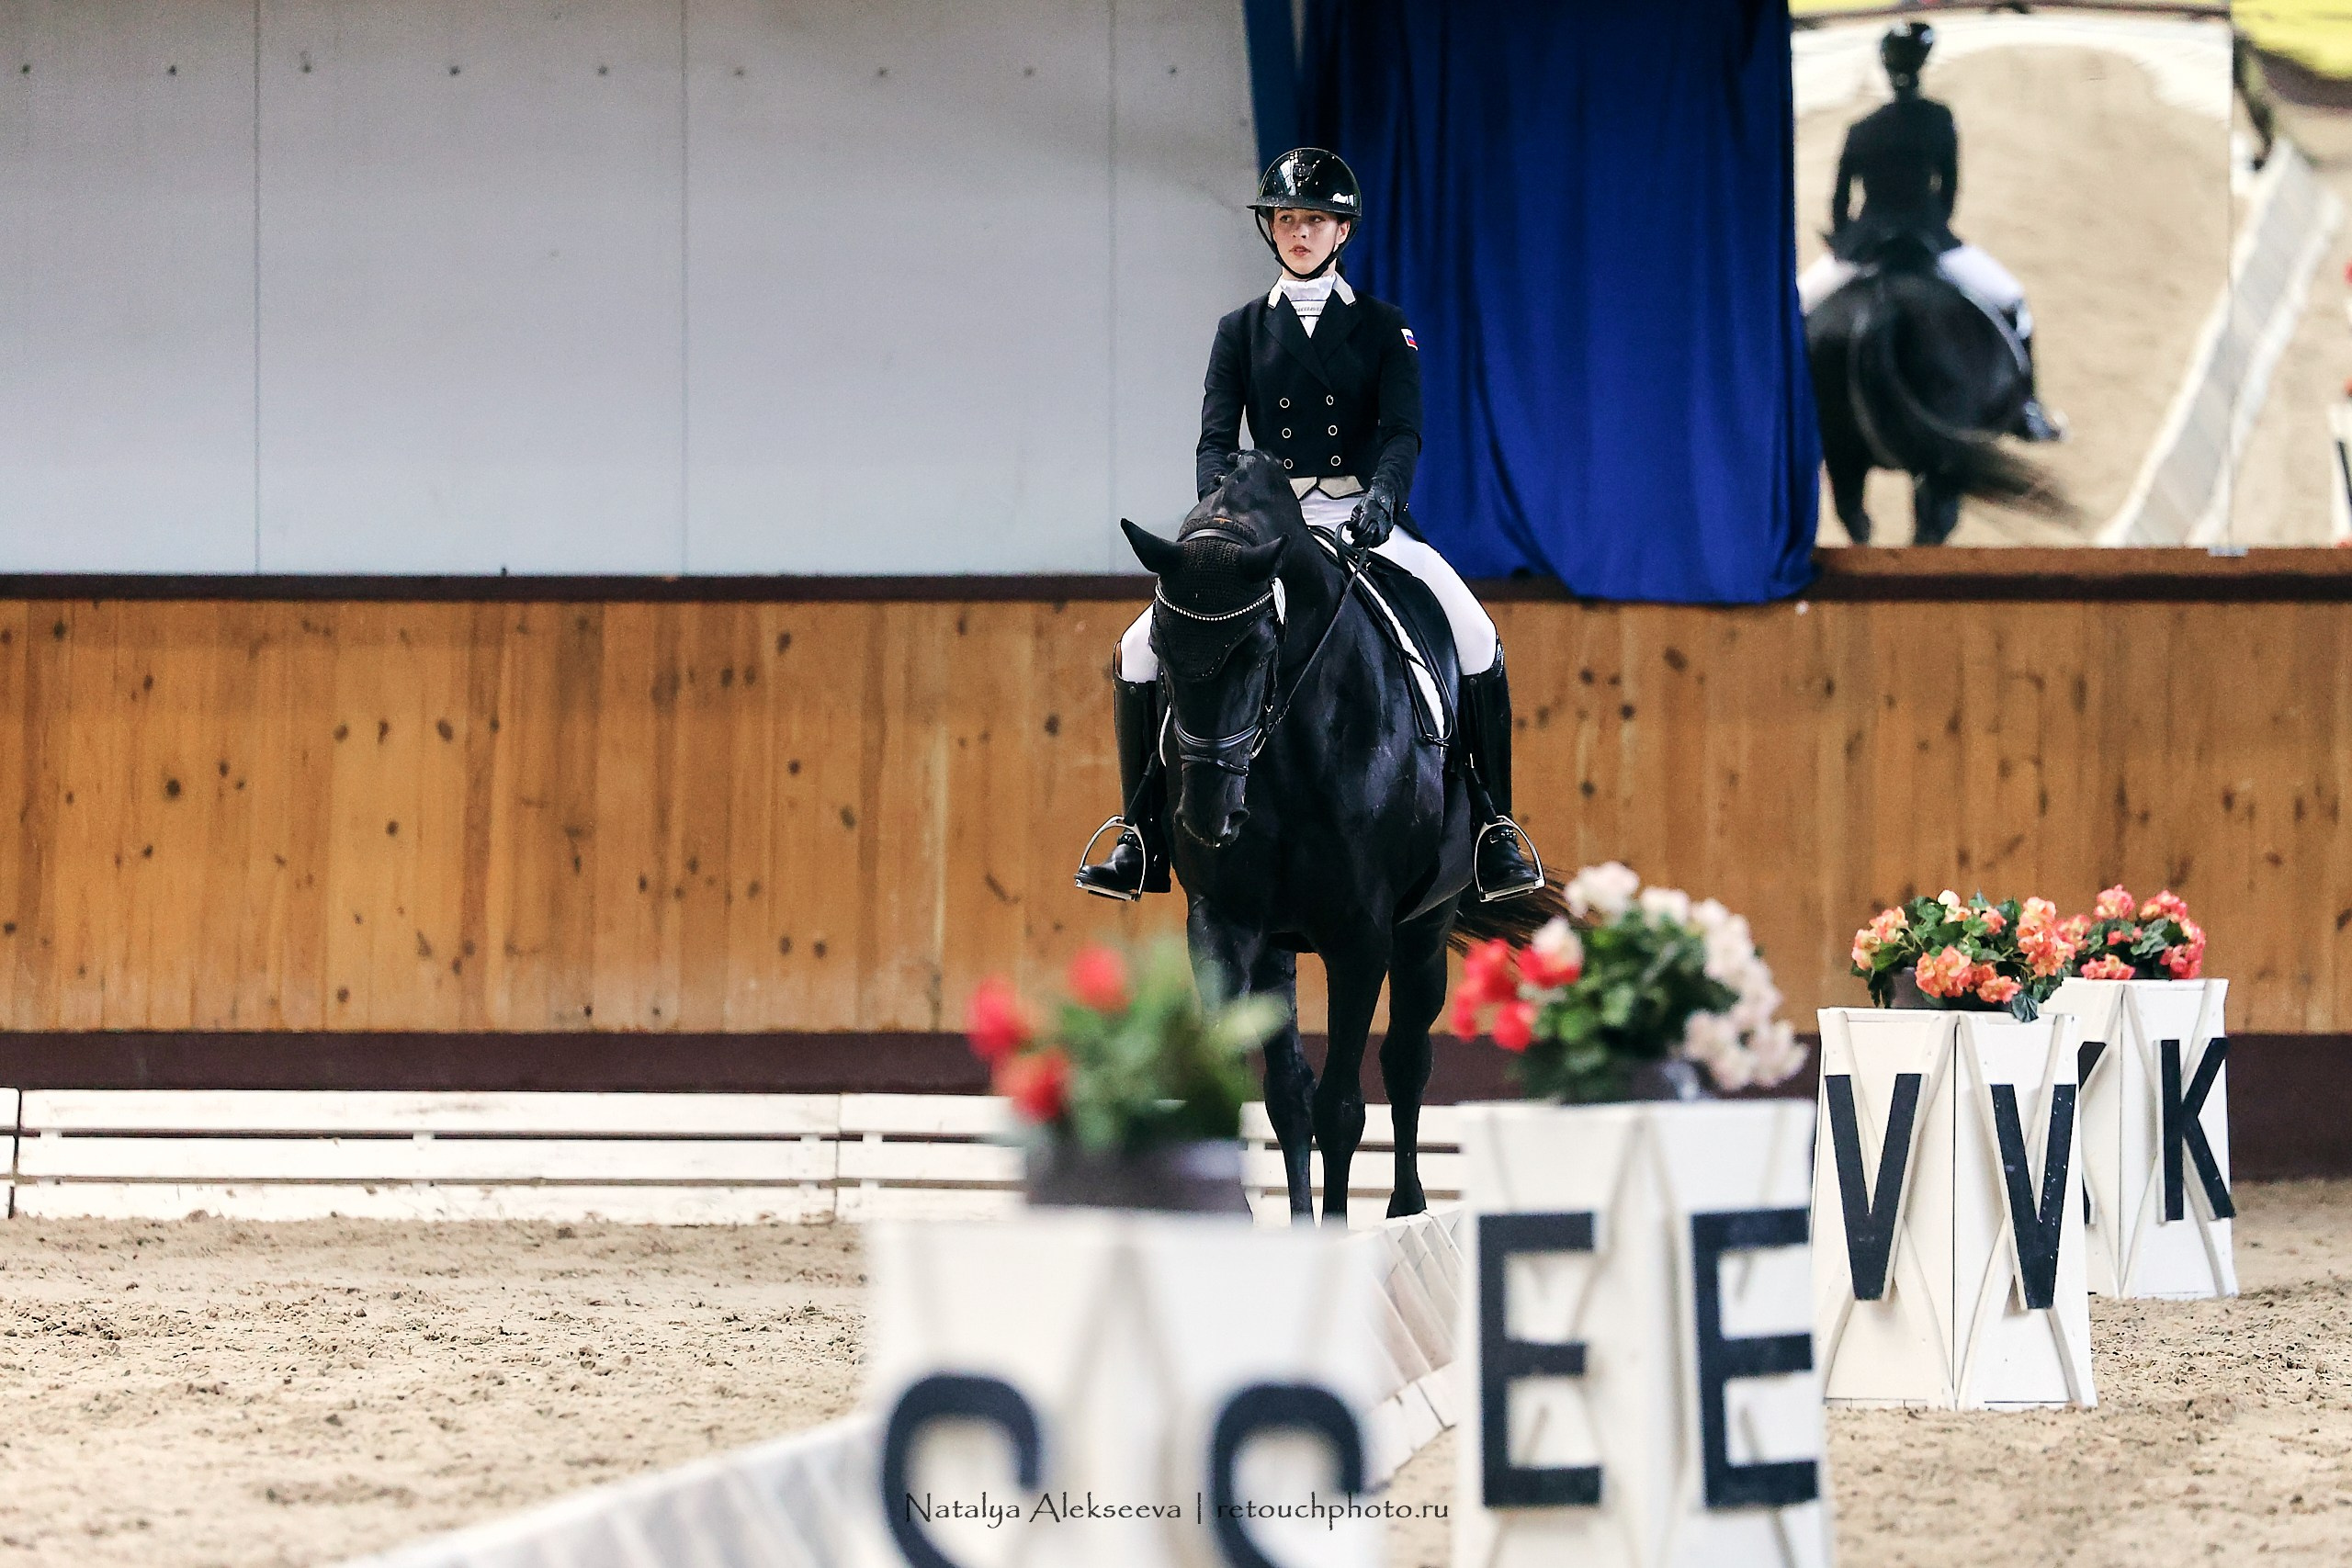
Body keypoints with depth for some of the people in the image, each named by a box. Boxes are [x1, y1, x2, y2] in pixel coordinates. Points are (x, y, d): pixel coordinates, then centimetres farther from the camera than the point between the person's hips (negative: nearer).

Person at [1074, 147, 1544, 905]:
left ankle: (1495, 834, -16)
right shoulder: (1242, 331, 10)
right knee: (1144, 648, -15)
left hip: (1363, 521, -2)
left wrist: (1382, 498, -26)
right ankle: (1143, 841, -5)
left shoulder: (1383, 328, 7)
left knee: (1475, 638, -25)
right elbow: (1216, 439, 1)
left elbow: (1403, 431, -5)